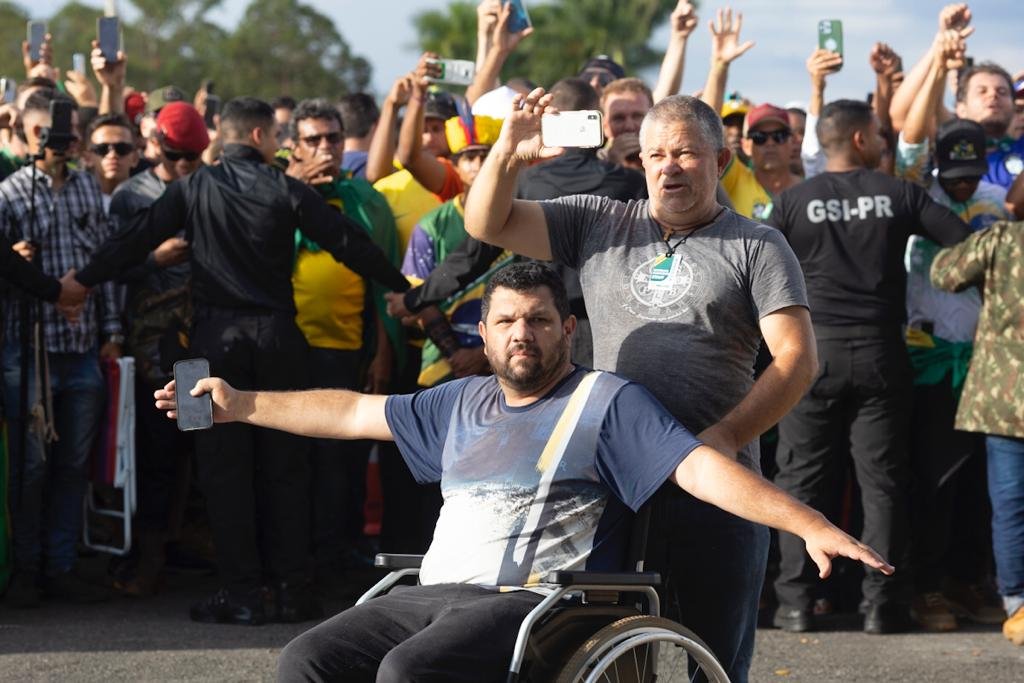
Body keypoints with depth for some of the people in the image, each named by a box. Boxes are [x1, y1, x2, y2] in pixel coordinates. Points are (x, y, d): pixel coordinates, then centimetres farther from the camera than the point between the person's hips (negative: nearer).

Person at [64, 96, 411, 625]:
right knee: (284, 466, 7)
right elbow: (349, 243, 2)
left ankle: (241, 591, -1)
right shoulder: (286, 190, 0)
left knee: (225, 466, 3)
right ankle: (292, 590, 7)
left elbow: (137, 238, 1)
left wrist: (84, 280, 12)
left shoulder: (195, 189, 1)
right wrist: (402, 286, 13)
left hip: (217, 335, 0)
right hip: (277, 335, 1)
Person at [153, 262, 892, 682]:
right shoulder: (463, 403, 23)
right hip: (435, 592, 7)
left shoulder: (607, 401, 2)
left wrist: (810, 524, -20)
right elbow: (353, 412, 30)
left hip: (537, 603, -7)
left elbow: (702, 469, -8)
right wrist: (239, 405, 30)